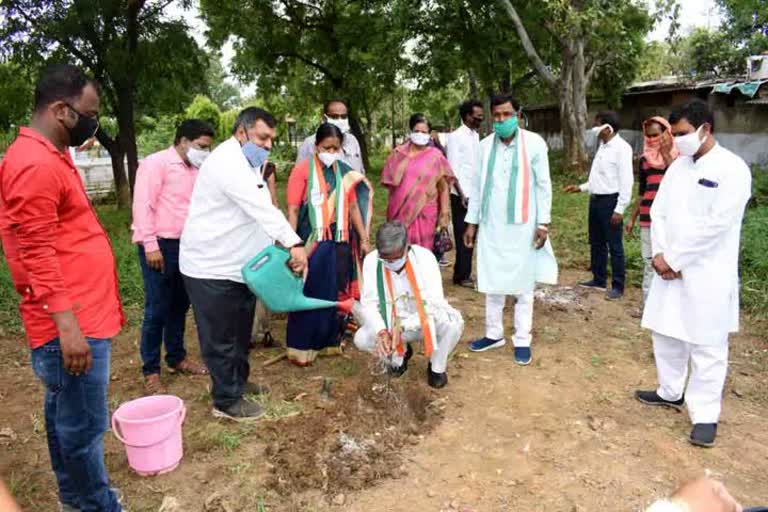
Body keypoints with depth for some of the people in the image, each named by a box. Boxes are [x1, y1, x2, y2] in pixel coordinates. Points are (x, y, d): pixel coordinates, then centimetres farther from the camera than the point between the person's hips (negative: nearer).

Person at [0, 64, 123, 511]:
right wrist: (68, 328, -22)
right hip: (72, 324, -10)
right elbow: (38, 257, -21)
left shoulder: (51, 157, 14)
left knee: (65, 414, 21)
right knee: (84, 425, 3)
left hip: (80, 317, 10)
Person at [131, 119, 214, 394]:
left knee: (179, 305, 16)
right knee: (157, 310, -2)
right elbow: (143, 205, -14)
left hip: (186, 245, 7)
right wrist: (150, 245, -18)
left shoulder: (195, 170, 15)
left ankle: (177, 357, 30)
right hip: (160, 245, -7)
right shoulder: (156, 163, -8)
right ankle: (151, 371, 9)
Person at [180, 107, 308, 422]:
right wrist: (294, 243, -38)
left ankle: (238, 381, 38)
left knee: (240, 332, 21)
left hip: (238, 265, 10)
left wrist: (284, 246, 2)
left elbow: (259, 210, 12)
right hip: (212, 268, -10)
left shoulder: (244, 162, 16)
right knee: (220, 338, 2)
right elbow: (263, 209, -31)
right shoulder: (228, 162, -20)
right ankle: (227, 401, 15)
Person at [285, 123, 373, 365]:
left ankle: (329, 340, 28)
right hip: (312, 242, -4)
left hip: (339, 242, 5)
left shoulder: (345, 172, 7)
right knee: (310, 294, 4)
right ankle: (301, 347, 16)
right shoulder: (302, 170, -8)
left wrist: (364, 239, 11)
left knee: (336, 293, 12)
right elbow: (293, 210, -9)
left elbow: (353, 207, 11)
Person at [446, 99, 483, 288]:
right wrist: (462, 194, -17)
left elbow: (478, 166, 15)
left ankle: (463, 273, 20)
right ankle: (462, 276, 8)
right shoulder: (455, 136, -10)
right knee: (463, 236, -1)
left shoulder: (475, 136, 13)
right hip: (462, 195, -7)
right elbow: (452, 169, -14)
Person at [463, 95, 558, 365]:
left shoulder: (534, 143, -6)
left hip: (522, 225, -3)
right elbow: (476, 185, 8)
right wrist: (472, 221, 7)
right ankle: (494, 333, 25)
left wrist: (543, 223, -7)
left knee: (522, 285, 6)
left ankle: (522, 340, 16)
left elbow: (544, 185, -3)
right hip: (491, 225, 3)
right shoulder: (485, 145, 3)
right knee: (492, 282, 11)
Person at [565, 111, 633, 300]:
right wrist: (581, 187, 17)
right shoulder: (603, 146, 14)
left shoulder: (621, 147, -14)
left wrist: (620, 208, -20)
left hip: (610, 201, -9)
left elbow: (626, 180, -18)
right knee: (596, 243, 17)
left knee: (614, 245, -1)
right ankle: (598, 279, 30)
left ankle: (618, 286, 8)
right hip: (596, 199, 9)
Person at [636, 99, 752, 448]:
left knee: (707, 347, 3)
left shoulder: (732, 169, -12)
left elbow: (716, 224, -19)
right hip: (670, 268, 7)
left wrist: (673, 259, -15)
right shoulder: (678, 166, 9)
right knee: (666, 334, 17)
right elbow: (659, 211, 7)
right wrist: (660, 253, -7)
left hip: (707, 274, -7)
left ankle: (705, 414, 17)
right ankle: (671, 392, 37)